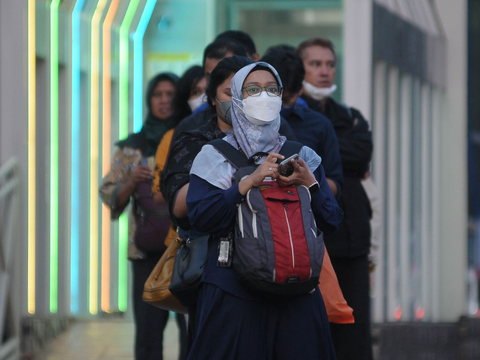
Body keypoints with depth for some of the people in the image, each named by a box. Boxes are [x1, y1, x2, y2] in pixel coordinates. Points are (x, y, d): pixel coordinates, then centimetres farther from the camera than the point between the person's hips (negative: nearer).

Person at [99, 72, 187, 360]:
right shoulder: (132, 147, 12)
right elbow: (109, 195, 12)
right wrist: (132, 182, -7)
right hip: (147, 248, 2)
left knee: (193, 325, -7)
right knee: (148, 328, -3)